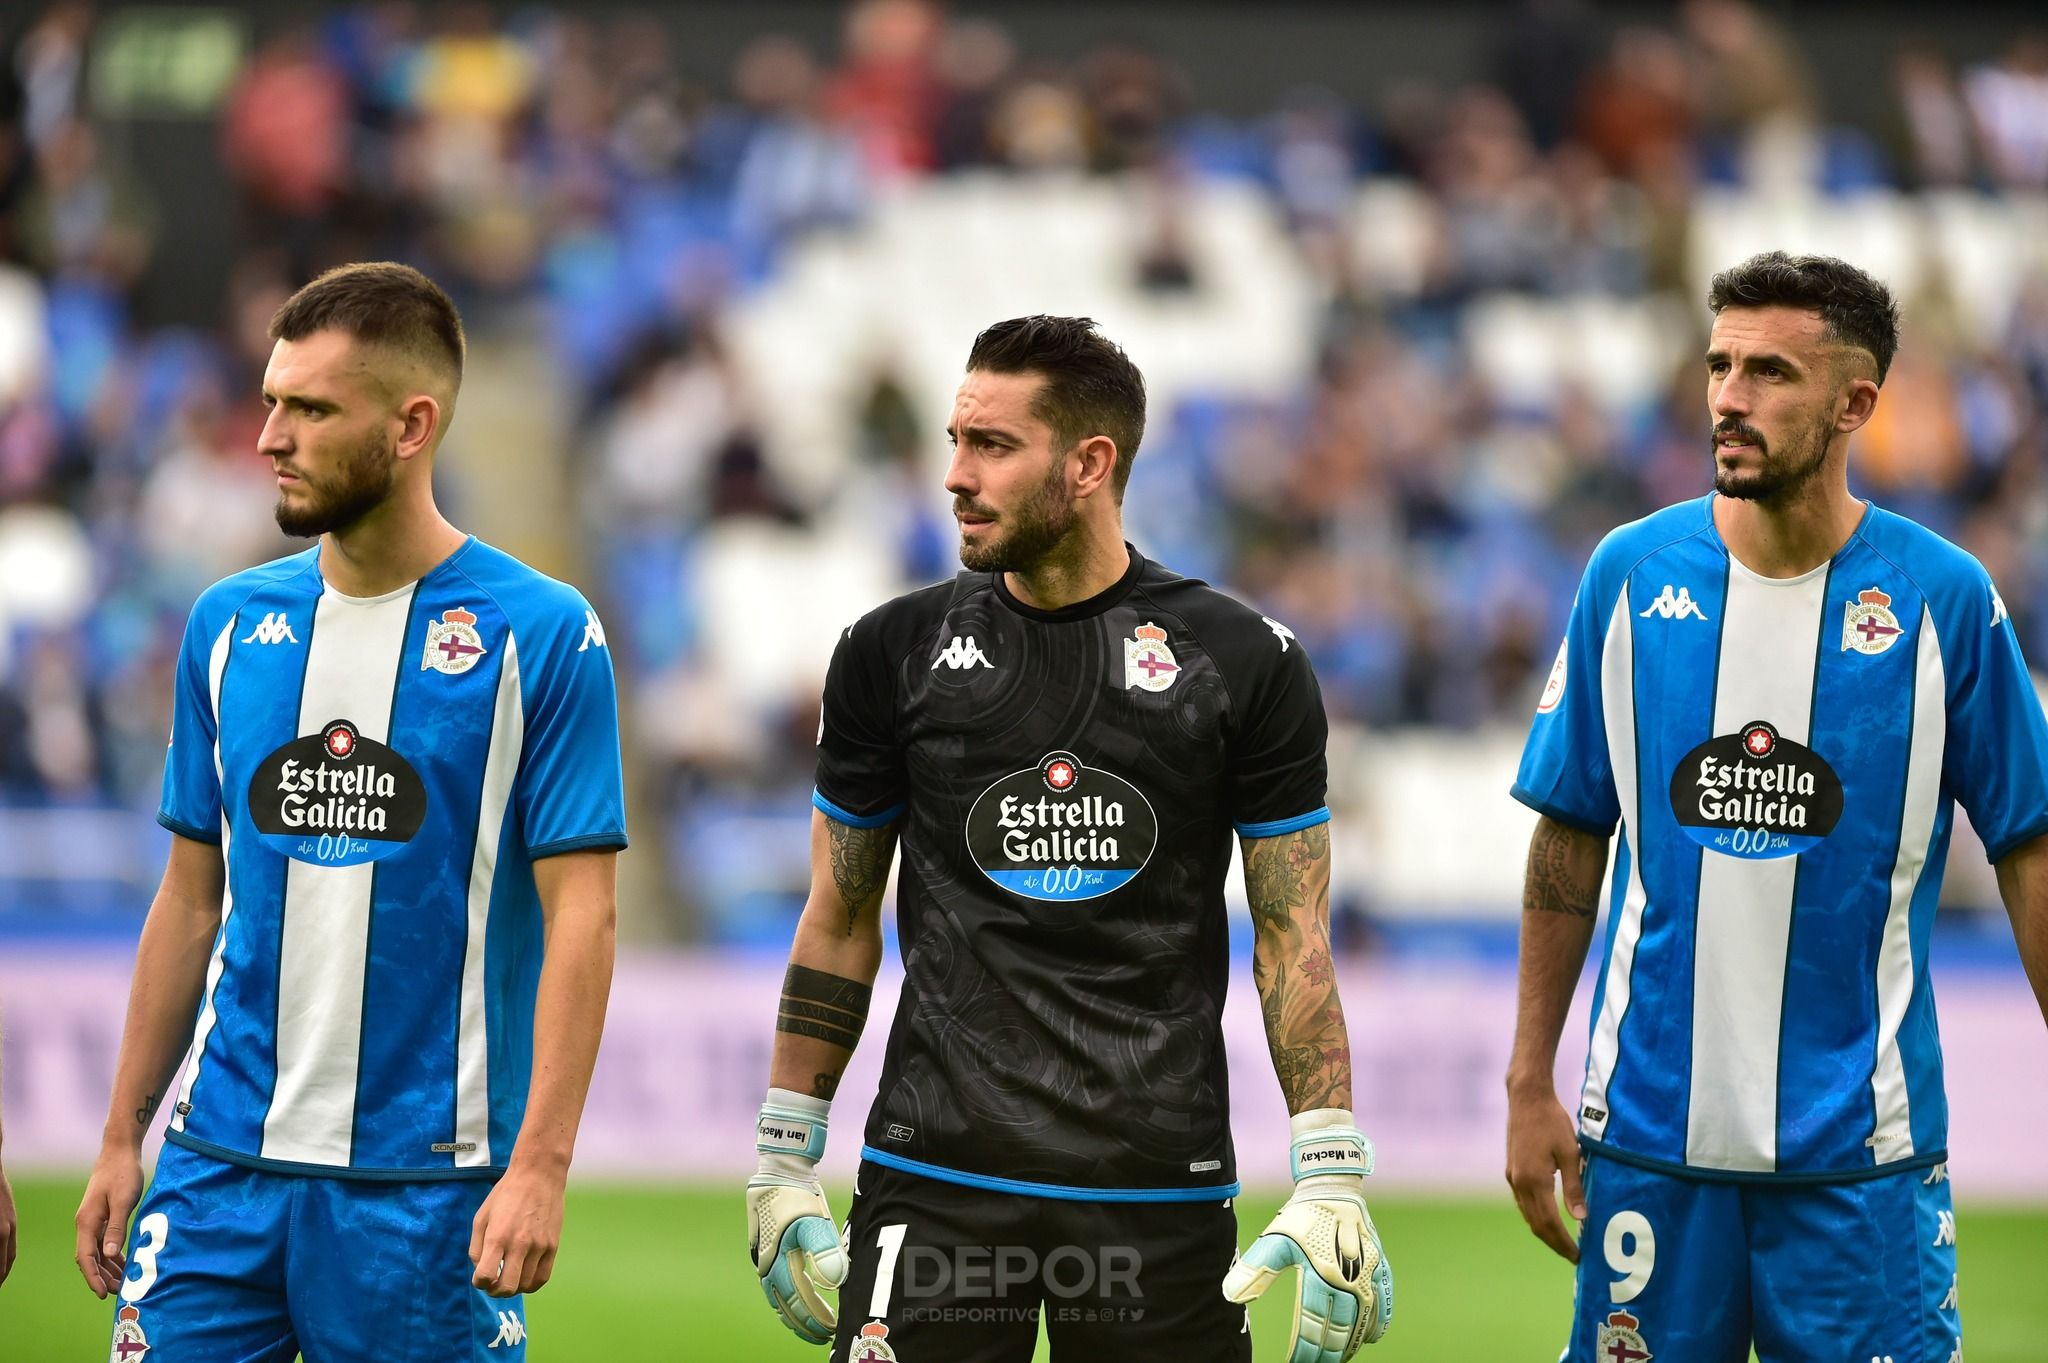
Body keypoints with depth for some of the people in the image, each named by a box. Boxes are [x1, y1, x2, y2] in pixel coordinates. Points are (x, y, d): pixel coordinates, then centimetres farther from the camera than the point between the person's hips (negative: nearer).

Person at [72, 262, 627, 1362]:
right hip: (222, 1165, 4)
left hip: (428, 1178, -4)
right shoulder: (230, 624, 9)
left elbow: (580, 914, -8)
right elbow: (193, 895, 15)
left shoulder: (540, 635, -5)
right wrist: (121, 1138, 12)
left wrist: (540, 1164, -16)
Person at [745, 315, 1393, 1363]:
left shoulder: (1242, 664, 2)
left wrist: (1332, 1178, -4)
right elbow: (840, 919, 13)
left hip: (1162, 1193, -1)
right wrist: (782, 1161, 10)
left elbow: (1292, 934, 3)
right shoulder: (897, 652, 6)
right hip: (934, 1183, 1)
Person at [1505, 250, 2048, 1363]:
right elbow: (1571, 839, 8)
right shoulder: (1629, 575, 2)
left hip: (1861, 1146, -1)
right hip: (1649, 1131, 2)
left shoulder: (1945, 597, -3)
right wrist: (1529, 1085, 6)